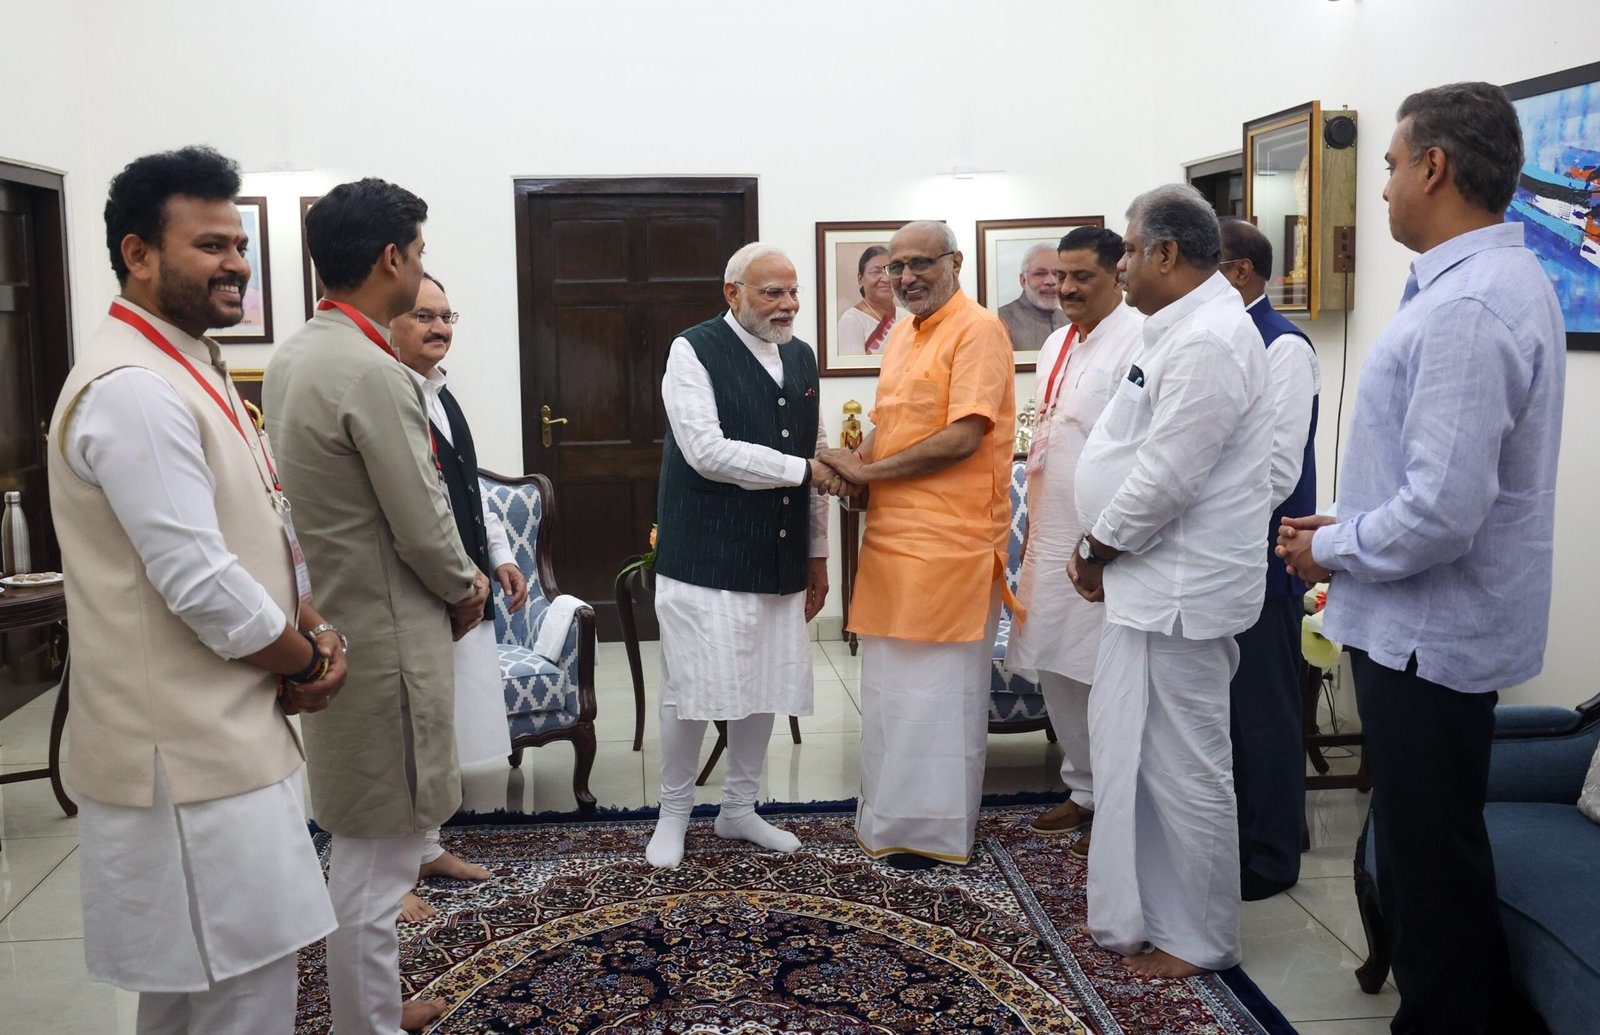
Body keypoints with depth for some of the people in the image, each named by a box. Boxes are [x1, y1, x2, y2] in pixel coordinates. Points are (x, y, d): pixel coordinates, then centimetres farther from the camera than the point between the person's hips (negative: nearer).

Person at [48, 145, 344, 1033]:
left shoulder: (191, 370, 14)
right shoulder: (134, 390, -20)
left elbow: (264, 532, 17)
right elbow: (201, 585, -24)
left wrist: (312, 627, 1)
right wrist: (304, 662, -8)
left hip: (221, 736, 11)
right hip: (191, 756, -10)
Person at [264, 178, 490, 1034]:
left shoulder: (292, 356, 7)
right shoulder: (371, 371, -22)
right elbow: (422, 525, -20)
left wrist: (453, 579, 12)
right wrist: (467, 587, 0)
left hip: (332, 621, 10)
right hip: (384, 635, -10)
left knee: (365, 843, 22)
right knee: (378, 855, 3)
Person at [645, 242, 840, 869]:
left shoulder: (801, 357, 12)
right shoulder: (694, 351, -8)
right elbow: (707, 451, -19)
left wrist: (817, 554, 15)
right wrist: (804, 470, -16)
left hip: (780, 560, 6)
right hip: (707, 559, -6)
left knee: (766, 686, 13)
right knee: (693, 690, 0)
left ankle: (739, 808, 30)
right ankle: (674, 814, 20)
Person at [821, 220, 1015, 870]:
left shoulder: (977, 329, -10)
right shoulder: (902, 334, 16)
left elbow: (963, 437, -19)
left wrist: (867, 471, -12)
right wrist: (856, 461, 0)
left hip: (950, 537, -8)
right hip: (892, 532, 8)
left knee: (938, 684, 1)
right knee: (890, 681, 14)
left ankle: (935, 831, 14)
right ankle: (891, 817, 27)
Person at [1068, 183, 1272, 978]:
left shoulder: (1206, 342, -19)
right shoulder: (1182, 330, 14)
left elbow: (1166, 478, -22)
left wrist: (1097, 548, -8)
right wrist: (1101, 550, 11)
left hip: (1181, 588, -11)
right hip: (1151, 580, 11)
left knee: (1182, 766, 2)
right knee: (1135, 754, 18)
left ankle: (1197, 940, 18)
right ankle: (1143, 916, 33)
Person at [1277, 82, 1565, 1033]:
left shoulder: (1466, 308, -24)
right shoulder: (1507, 279, 10)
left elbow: (1442, 512, -28)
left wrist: (1333, 550, -11)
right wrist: (1352, 526, 12)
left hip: (1430, 634, -10)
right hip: (1437, 627, 10)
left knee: (1433, 874, 4)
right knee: (1417, 851, 22)